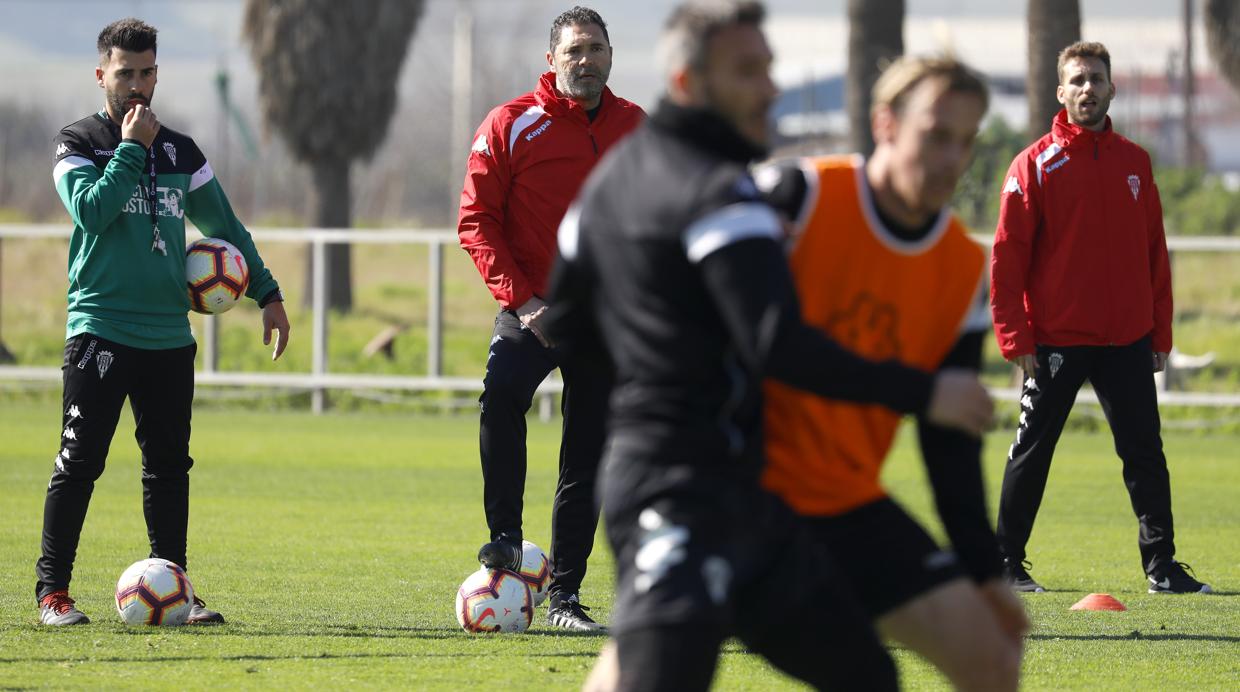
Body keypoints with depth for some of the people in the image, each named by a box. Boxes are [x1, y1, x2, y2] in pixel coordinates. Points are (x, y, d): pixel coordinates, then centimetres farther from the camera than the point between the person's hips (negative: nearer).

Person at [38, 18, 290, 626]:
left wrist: (266, 293, 17)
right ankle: (52, 590, -4)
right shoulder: (78, 143, 2)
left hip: (168, 335, 5)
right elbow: (91, 210, -17)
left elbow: (224, 227, 22)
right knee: (80, 461, -8)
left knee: (169, 463, 5)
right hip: (99, 329, -4)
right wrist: (131, 149, -12)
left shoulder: (180, 152, 15)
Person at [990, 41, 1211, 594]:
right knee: (1031, 453, 3)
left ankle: (1161, 564, 8)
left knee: (1145, 454, 3)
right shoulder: (1036, 165, -2)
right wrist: (1017, 340, -11)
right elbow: (1008, 256, -5)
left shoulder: (1134, 163, 10)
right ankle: (1007, 563, 12)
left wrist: (1160, 334, 7)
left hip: (1127, 341, 3)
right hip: (1055, 340, -3)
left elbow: (1154, 253, 12)